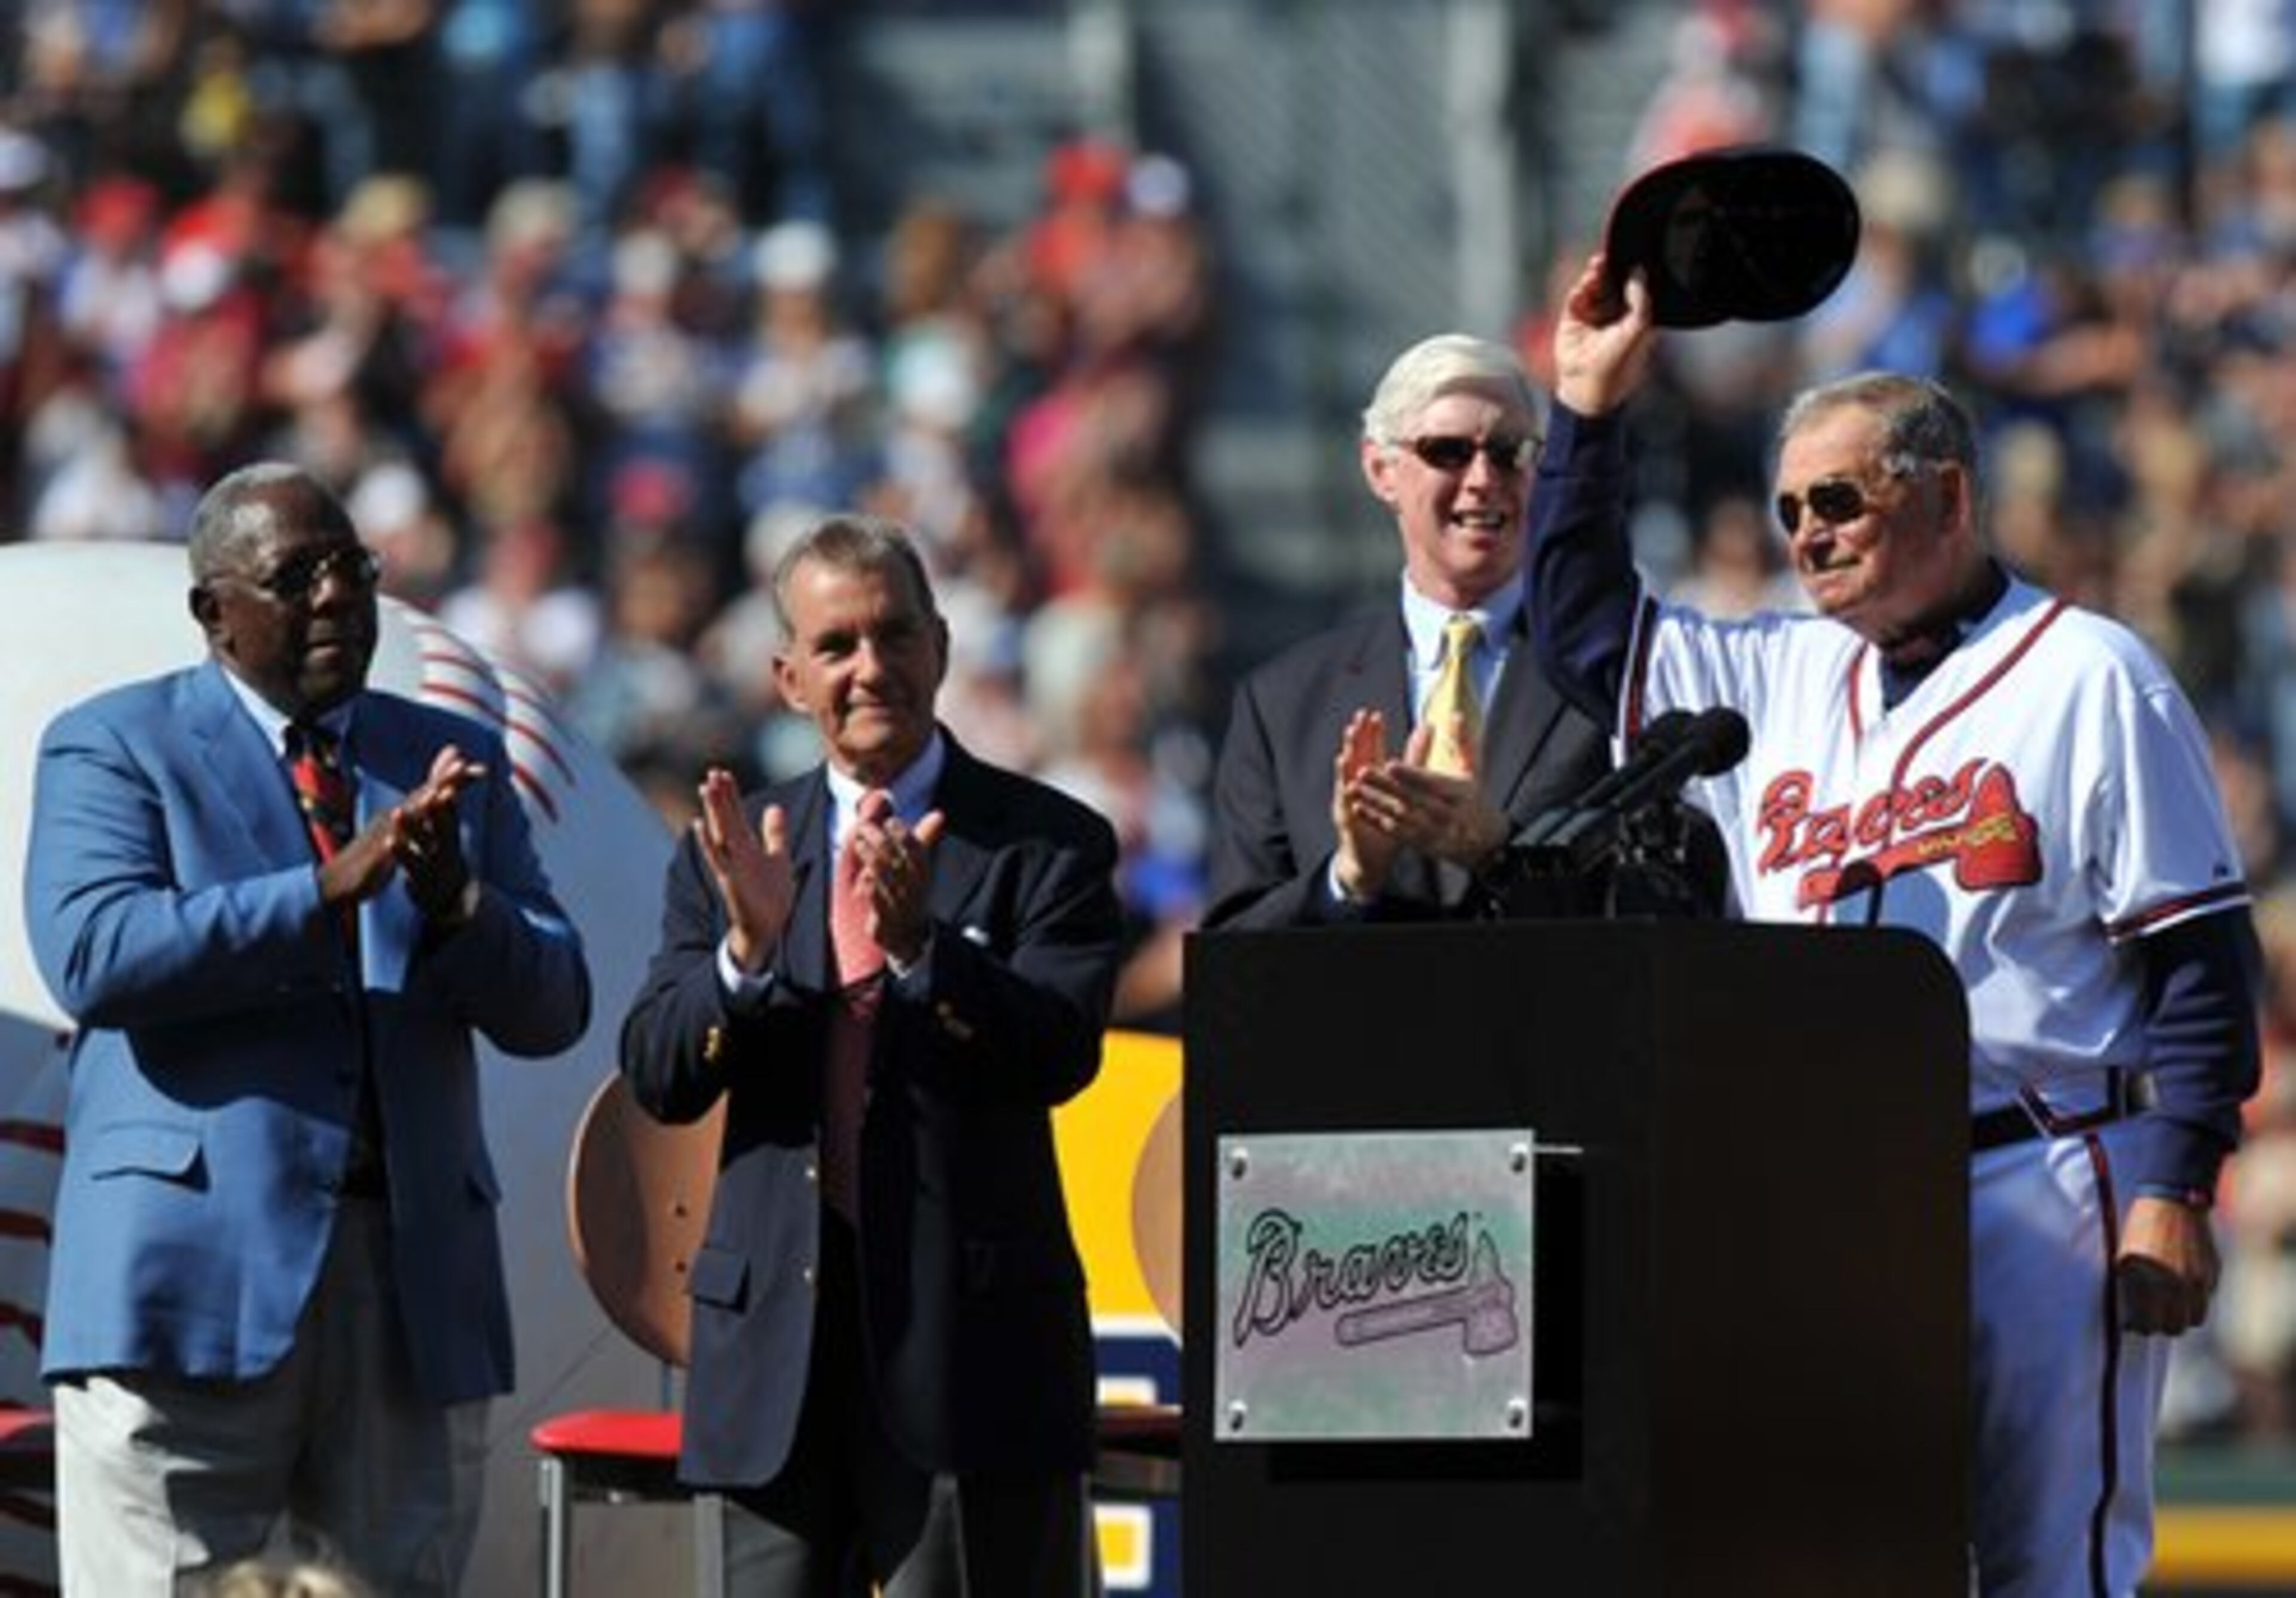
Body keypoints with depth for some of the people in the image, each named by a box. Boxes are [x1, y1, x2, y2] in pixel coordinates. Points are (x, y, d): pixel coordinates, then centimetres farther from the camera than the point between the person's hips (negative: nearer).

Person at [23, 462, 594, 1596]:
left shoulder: (451, 760, 17)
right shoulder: (113, 747, 5)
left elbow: (552, 1010, 11)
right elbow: (92, 957, -13)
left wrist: (455, 902, -11)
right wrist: (329, 890, -20)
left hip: (416, 1282, 4)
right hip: (190, 1277, -4)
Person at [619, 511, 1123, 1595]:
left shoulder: (1047, 845, 1)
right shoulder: (731, 852, 11)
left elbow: (1060, 1053, -12)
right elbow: (657, 1077, 1)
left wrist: (919, 944, -27)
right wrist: (748, 947, -17)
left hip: (970, 1338, -3)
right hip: (779, 1338, 3)